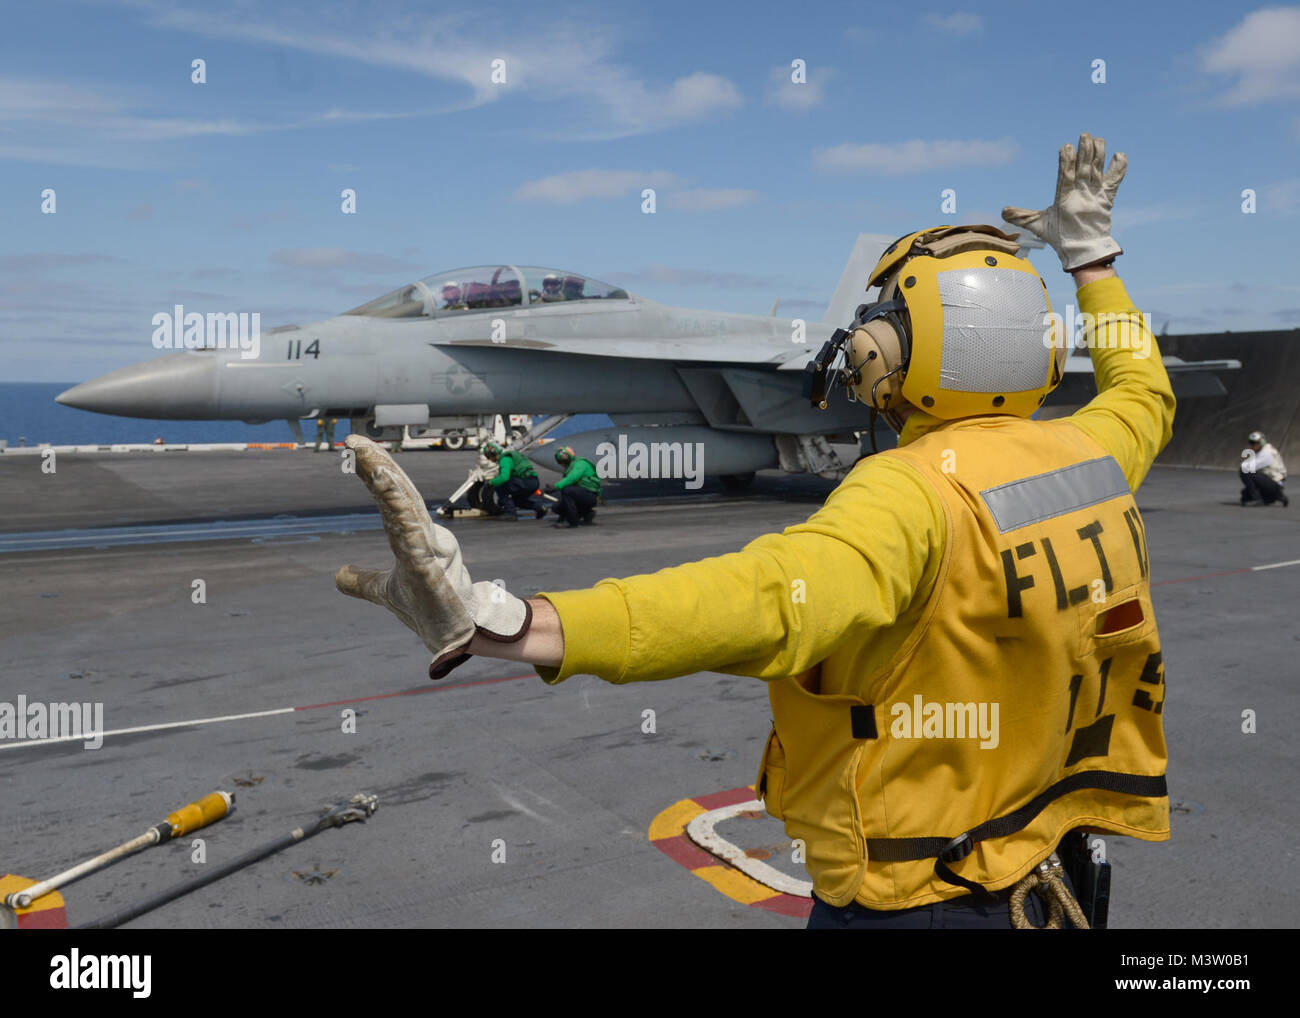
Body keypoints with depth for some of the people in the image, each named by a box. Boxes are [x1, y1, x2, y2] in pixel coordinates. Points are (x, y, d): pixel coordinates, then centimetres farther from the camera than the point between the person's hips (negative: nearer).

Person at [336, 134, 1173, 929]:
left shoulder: (916, 494, -28)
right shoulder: (1087, 456, -3)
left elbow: (775, 598, -47)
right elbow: (1145, 398, 21)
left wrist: (508, 625, -58)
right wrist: (1093, 256, 30)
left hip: (915, 898, -8)